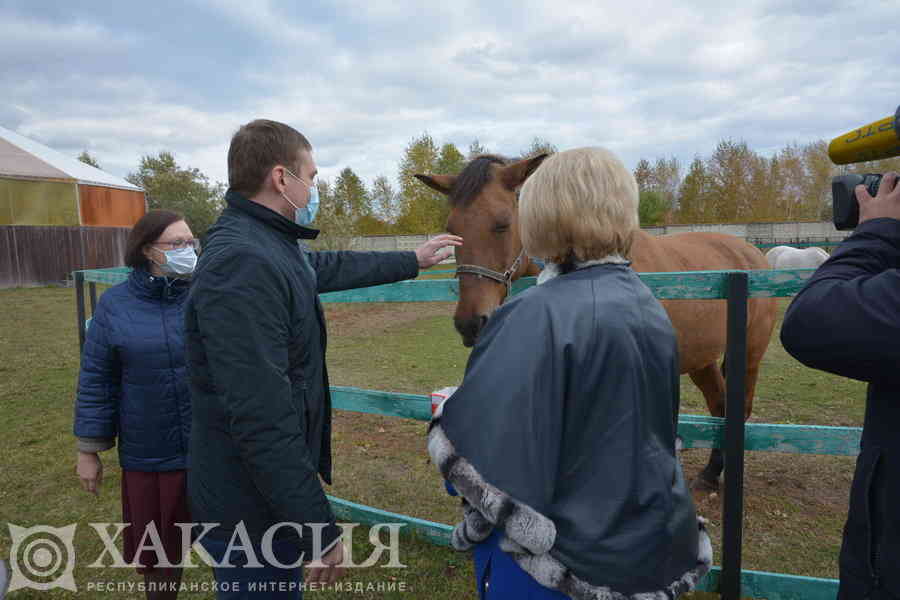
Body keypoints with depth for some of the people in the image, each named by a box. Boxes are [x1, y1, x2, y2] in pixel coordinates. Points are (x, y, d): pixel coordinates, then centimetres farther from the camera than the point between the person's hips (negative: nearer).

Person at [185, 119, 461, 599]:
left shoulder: (271, 247, 5)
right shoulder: (243, 265, -28)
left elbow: (334, 267, 23)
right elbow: (261, 418, -31)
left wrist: (413, 261, 33)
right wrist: (320, 529, -25)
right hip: (253, 510, -10)